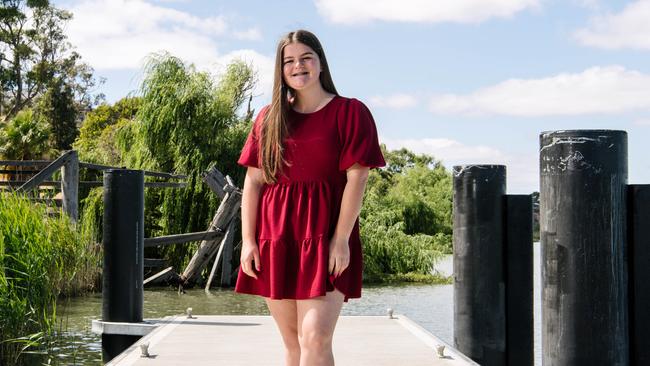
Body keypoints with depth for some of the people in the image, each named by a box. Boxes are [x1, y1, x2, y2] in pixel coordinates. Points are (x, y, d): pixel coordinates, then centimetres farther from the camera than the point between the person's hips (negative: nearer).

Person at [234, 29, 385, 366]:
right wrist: (248, 240, 0)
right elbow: (253, 181, 9)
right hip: (275, 237, 4)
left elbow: (356, 179, -5)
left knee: (315, 339, -15)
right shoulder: (269, 118, 12)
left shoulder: (350, 112, 1)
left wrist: (341, 240, -12)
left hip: (324, 238, -4)